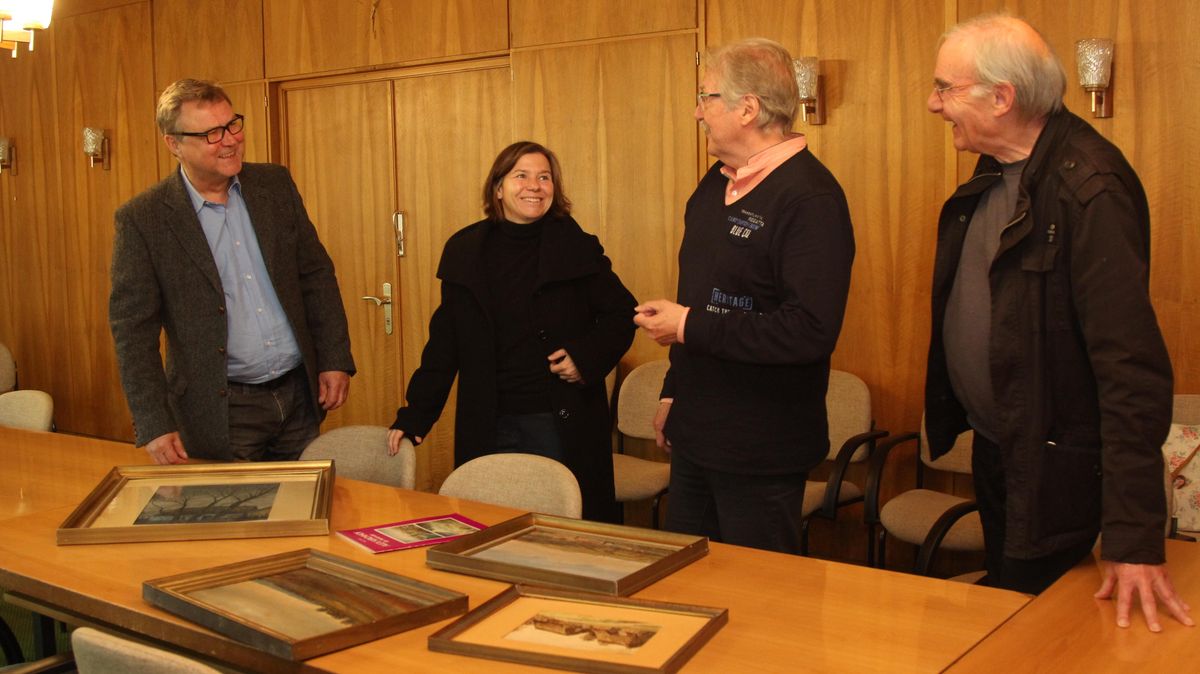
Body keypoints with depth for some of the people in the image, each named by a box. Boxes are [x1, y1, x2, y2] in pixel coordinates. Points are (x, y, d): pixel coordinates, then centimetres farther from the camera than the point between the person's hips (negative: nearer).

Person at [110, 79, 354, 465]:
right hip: (221, 413, -4)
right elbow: (133, 330, -9)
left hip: (299, 394, 4)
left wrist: (335, 360, 3)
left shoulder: (275, 184, 4)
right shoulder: (142, 220, -9)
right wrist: (154, 426, -14)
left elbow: (316, 274, 9)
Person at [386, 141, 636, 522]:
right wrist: (416, 414, 5)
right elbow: (444, 342, 10)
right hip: (489, 428, 2)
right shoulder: (465, 252, 7)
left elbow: (620, 315, 7)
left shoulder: (578, 249, 1)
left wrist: (588, 357, -12)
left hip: (562, 424, -2)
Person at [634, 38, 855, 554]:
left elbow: (811, 330, -29)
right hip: (697, 434, 8)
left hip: (761, 451, -8)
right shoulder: (717, 183, 8)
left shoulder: (810, 198, -20)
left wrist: (689, 327, -22)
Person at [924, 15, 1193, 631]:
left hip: (1052, 468, -8)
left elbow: (1132, 367, -28)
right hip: (993, 450, 9)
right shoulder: (994, 171, 2)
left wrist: (1135, 535, -28)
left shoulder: (1090, 187, -26)